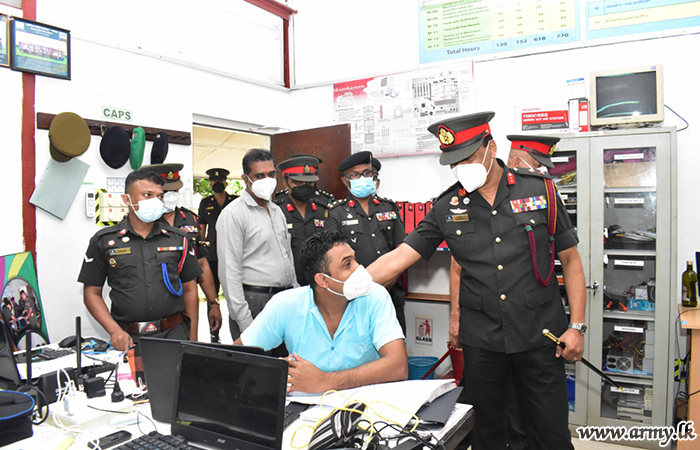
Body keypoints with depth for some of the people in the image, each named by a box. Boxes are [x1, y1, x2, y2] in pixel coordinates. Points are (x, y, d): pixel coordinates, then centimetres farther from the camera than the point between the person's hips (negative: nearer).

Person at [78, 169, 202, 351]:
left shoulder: (178, 239, 9)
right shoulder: (103, 241, 5)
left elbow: (190, 290, 10)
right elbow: (92, 293, 6)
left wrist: (193, 339, 4)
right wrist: (114, 330, -8)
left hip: (175, 333, 1)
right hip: (128, 338, -1)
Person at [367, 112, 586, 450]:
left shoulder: (540, 190, -3)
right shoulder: (447, 207, -1)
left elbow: (570, 260, 4)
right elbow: (398, 258, -3)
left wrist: (577, 326, 0)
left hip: (539, 338, -1)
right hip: (480, 342, 1)